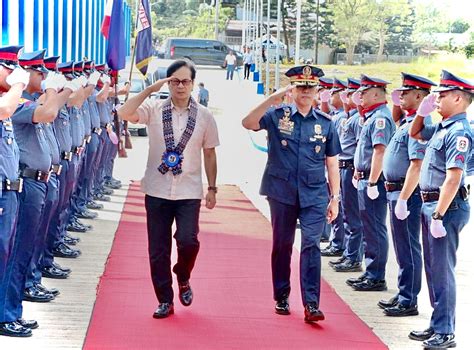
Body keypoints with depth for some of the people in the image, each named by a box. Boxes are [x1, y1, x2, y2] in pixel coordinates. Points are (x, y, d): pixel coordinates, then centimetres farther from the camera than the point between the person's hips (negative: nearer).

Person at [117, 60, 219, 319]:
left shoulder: (204, 116, 3)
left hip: (189, 192, 0)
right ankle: (165, 301, 18)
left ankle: (183, 279, 17)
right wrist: (149, 90, -18)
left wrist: (212, 188, 6)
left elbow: (209, 154, 9)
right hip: (157, 190, 1)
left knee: (188, 241, -15)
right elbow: (125, 114, -17)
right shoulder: (154, 109, -1)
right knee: (158, 249, 4)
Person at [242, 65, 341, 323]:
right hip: (281, 193, 0)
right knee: (282, 245, 10)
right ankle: (281, 298, 25)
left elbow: (332, 162, 9)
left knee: (311, 245, -9)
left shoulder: (325, 123, 6)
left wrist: (335, 198, 7)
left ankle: (311, 304, -9)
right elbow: (247, 123, -17)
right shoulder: (277, 116, 1)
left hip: (314, 195, 0)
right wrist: (271, 100, -25)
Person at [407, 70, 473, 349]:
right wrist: (422, 112, 15)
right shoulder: (442, 127, 12)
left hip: (447, 206, -10)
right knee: (433, 268, 16)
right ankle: (438, 324, 25)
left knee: (442, 271, -5)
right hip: (430, 203, 10)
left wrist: (438, 216, -26)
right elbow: (414, 133, 33)